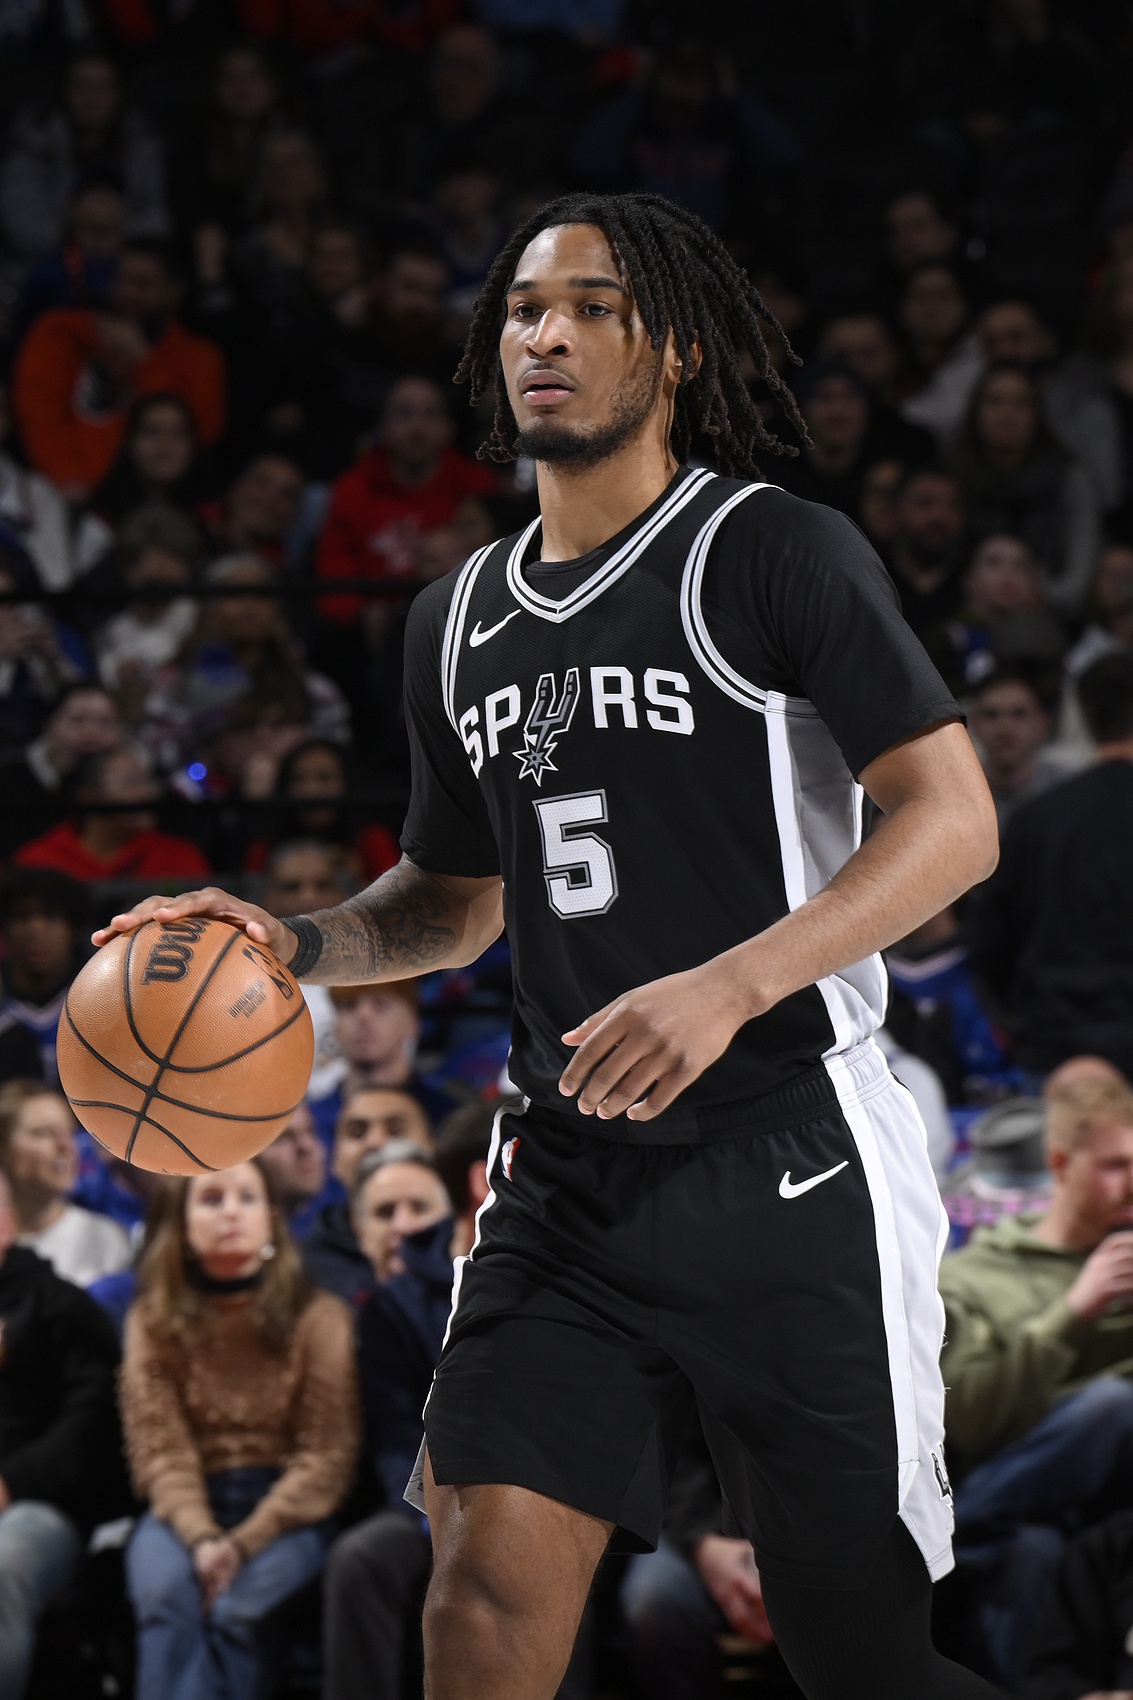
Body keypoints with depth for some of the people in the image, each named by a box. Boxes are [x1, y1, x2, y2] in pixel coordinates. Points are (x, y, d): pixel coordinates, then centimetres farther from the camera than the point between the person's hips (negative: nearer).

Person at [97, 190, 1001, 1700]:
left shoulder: (775, 553, -4)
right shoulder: (459, 621, 16)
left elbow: (955, 820, -11)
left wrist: (729, 986, -23)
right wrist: (296, 943, 6)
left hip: (785, 1161, -5)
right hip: (569, 1169, 5)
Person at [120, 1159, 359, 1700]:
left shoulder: (318, 1316, 2)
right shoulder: (153, 1319, 7)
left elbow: (326, 1456, -3)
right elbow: (158, 1448, -1)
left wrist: (243, 1542, -15)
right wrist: (200, 1536, -20)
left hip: (288, 1512, -1)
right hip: (185, 1508, 1)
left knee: (233, 1610, -32)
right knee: (165, 1594, -32)